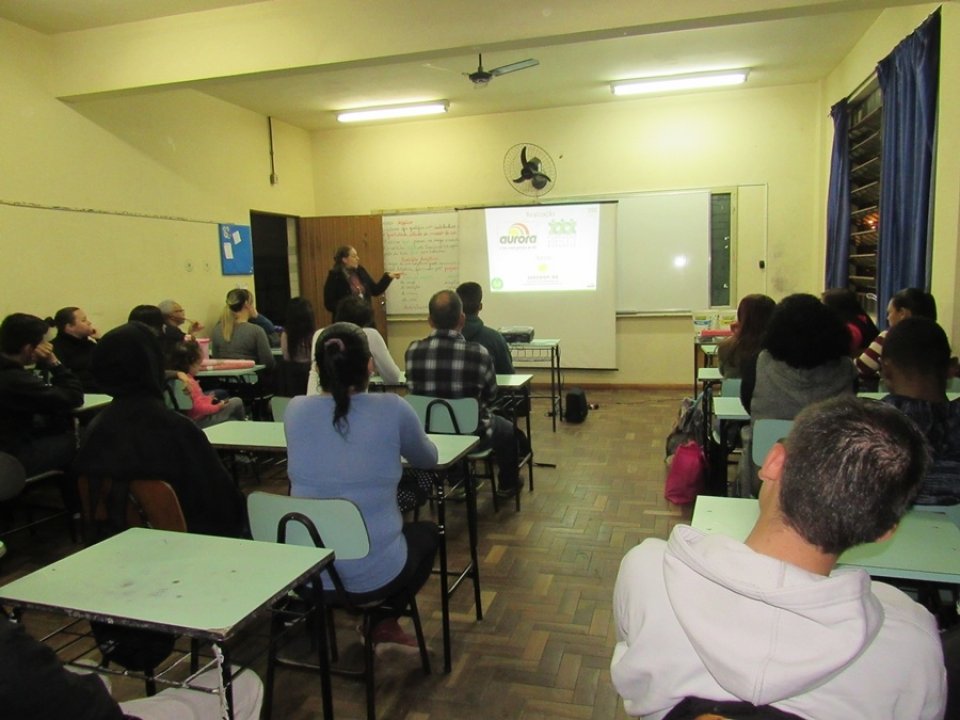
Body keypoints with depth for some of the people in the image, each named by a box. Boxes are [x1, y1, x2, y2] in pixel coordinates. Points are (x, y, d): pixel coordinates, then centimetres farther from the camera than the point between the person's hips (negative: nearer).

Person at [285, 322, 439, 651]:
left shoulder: (296, 410, -6)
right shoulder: (392, 409, -13)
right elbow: (428, 459, 8)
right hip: (373, 574, -4)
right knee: (426, 532, 29)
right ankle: (384, 625, 26)